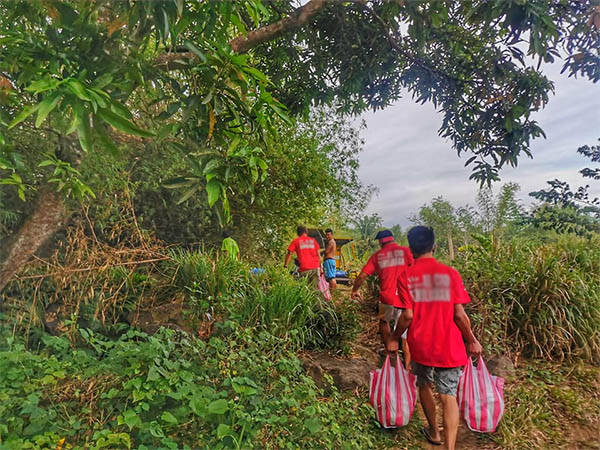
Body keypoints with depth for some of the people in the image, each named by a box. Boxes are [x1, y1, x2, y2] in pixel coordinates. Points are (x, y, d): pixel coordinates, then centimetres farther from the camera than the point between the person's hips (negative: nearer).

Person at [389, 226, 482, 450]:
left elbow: (408, 315, -12)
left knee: (424, 386, 23)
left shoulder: (406, 276, -10)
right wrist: (472, 340, 7)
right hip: (449, 346, 0)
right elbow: (459, 314, -8)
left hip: (421, 345, 1)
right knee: (448, 395, 7)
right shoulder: (450, 273, -9)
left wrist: (394, 339, 3)